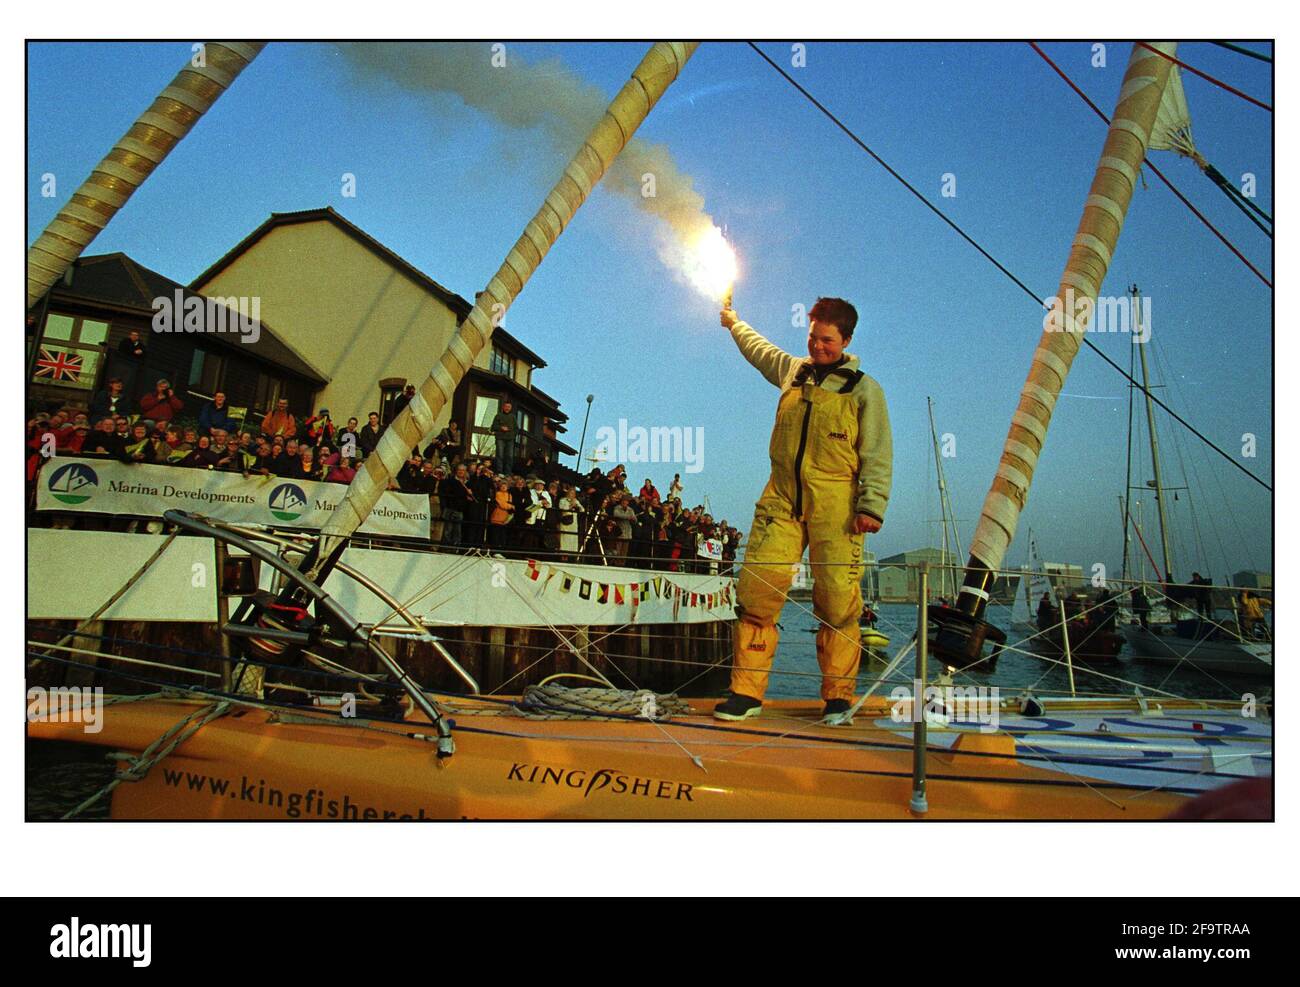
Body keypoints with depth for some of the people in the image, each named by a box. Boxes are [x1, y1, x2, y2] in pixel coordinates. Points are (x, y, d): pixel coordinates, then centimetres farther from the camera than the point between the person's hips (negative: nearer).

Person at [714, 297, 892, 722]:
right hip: (782, 500, 3)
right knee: (756, 590, -7)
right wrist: (735, 324, 54)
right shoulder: (791, 370, 18)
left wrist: (872, 505, -9)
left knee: (837, 601, -7)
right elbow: (758, 348, 41)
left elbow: (877, 455, 2)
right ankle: (746, 691, -1)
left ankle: (837, 696, 6)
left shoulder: (864, 390, 6)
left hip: (834, 508, -3)